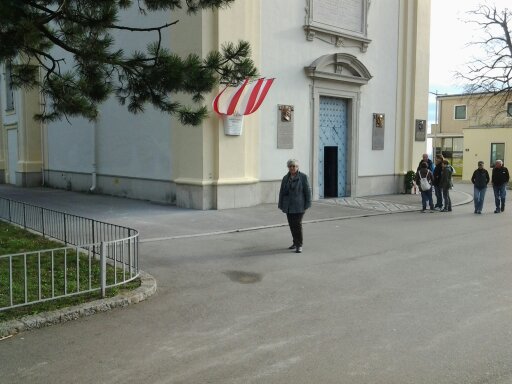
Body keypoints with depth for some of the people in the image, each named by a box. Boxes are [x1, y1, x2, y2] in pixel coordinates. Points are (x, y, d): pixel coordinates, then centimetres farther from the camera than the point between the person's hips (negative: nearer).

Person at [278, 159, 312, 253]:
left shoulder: (303, 177, -4)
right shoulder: (285, 178, 10)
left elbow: (307, 191, -5)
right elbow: (282, 192, 12)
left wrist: (307, 204, -9)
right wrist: (281, 205, 9)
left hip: (299, 206, -5)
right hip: (288, 206, 5)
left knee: (297, 224, -9)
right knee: (291, 225, 10)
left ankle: (299, 245, -1)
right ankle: (295, 243, 24)